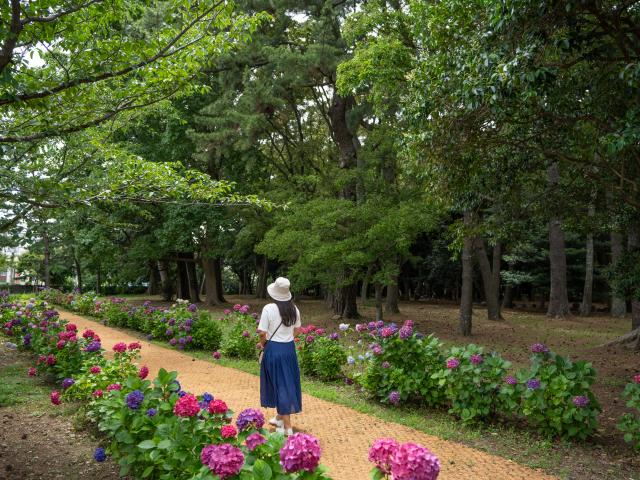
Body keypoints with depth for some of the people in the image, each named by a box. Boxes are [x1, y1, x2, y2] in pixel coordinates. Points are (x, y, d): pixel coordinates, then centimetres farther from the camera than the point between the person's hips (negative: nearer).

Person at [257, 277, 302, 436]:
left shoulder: (269, 309, -15)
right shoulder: (294, 309, 1)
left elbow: (263, 333, -14)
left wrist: (263, 344, 4)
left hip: (273, 350, -5)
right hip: (290, 349, 5)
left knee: (279, 384, 3)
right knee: (288, 383, 17)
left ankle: (287, 427, 6)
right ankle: (280, 418, 35)